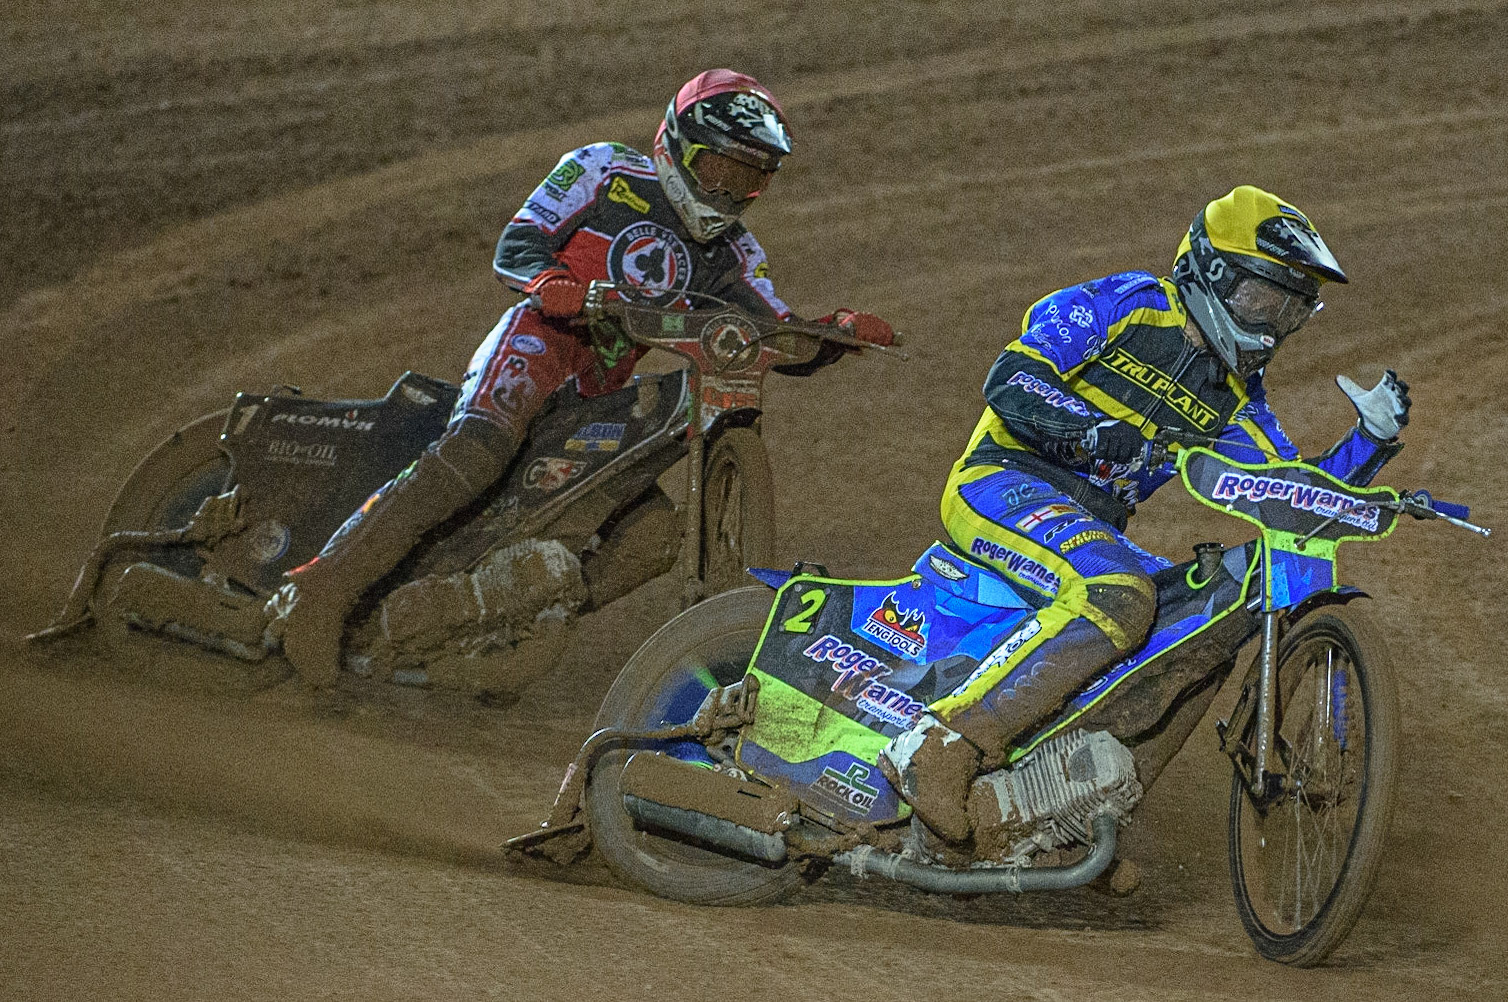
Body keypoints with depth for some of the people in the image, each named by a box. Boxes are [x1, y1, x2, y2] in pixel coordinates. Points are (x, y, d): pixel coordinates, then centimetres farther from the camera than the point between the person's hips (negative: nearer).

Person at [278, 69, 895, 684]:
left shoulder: (732, 255, 18)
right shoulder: (607, 170, 4)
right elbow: (515, 245, -2)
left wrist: (839, 333, -10)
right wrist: (550, 281, -25)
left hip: (600, 393, 7)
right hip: (541, 335, -7)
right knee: (476, 450, -33)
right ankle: (327, 584, -40)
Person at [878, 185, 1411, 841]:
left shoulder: (1235, 396, 18)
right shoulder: (1125, 304, -1)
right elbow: (1011, 381, -11)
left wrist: (1372, 439, 0)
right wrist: (1088, 431, -28)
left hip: (1094, 528, 8)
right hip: (1005, 481, -8)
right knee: (1116, 596, -35)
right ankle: (942, 746, -43)